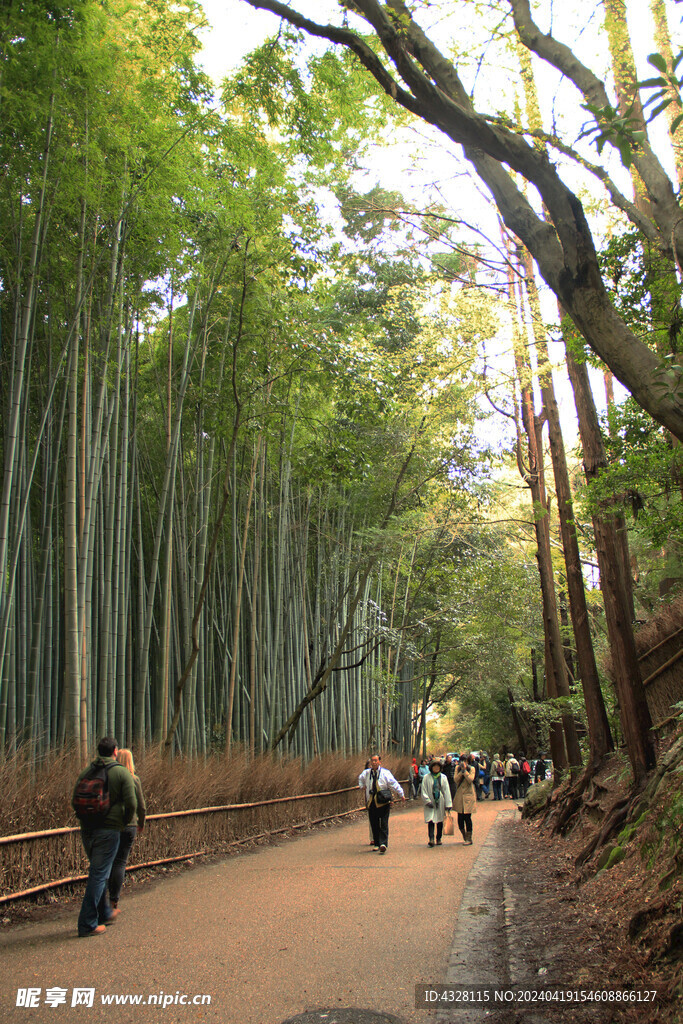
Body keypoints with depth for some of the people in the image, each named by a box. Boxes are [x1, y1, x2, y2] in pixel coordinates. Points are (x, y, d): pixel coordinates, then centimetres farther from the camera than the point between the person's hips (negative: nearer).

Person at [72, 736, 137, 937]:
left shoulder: (86, 771, 6)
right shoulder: (122, 772, -6)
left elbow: (75, 801, 6)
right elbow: (131, 804, -10)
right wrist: (124, 822, 6)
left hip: (86, 830, 5)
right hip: (109, 830, -5)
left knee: (98, 872, 20)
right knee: (99, 875, 0)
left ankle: (105, 913, 34)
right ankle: (87, 924, 0)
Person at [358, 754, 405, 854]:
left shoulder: (385, 773, -6)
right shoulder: (366, 773, 7)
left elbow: (393, 784, -5)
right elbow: (360, 778, 32)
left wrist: (401, 794, -3)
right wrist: (362, 786, 19)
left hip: (383, 802, -4)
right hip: (371, 803, 4)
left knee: (383, 824, -7)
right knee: (374, 824, 9)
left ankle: (383, 843, -9)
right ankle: (376, 843, 20)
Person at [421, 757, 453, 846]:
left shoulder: (443, 777, 7)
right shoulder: (426, 778, 0)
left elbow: (447, 791, 6)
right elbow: (424, 791, -1)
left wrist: (448, 804, 2)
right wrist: (427, 801, -12)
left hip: (440, 803, 2)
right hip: (430, 804, -2)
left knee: (440, 822, 8)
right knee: (430, 821, -13)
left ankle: (439, 839, 20)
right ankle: (431, 839, -18)